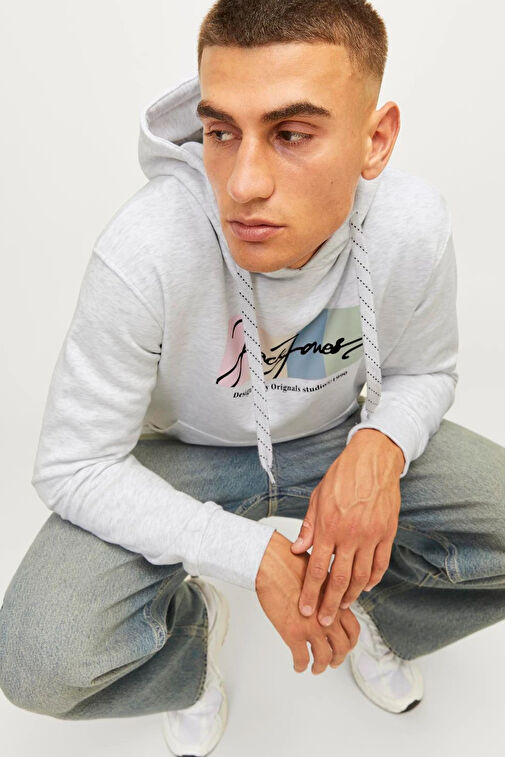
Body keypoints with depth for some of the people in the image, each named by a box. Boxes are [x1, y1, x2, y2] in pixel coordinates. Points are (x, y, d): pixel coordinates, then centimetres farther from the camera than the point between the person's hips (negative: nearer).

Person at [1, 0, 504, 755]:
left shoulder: (416, 227, -22)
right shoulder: (144, 253, -32)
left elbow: (425, 371, -2)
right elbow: (73, 467, -22)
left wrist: (379, 444, -26)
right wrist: (252, 553, -29)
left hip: (332, 437, 3)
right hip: (183, 452, -2)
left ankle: (374, 612, 18)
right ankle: (190, 627, 13)